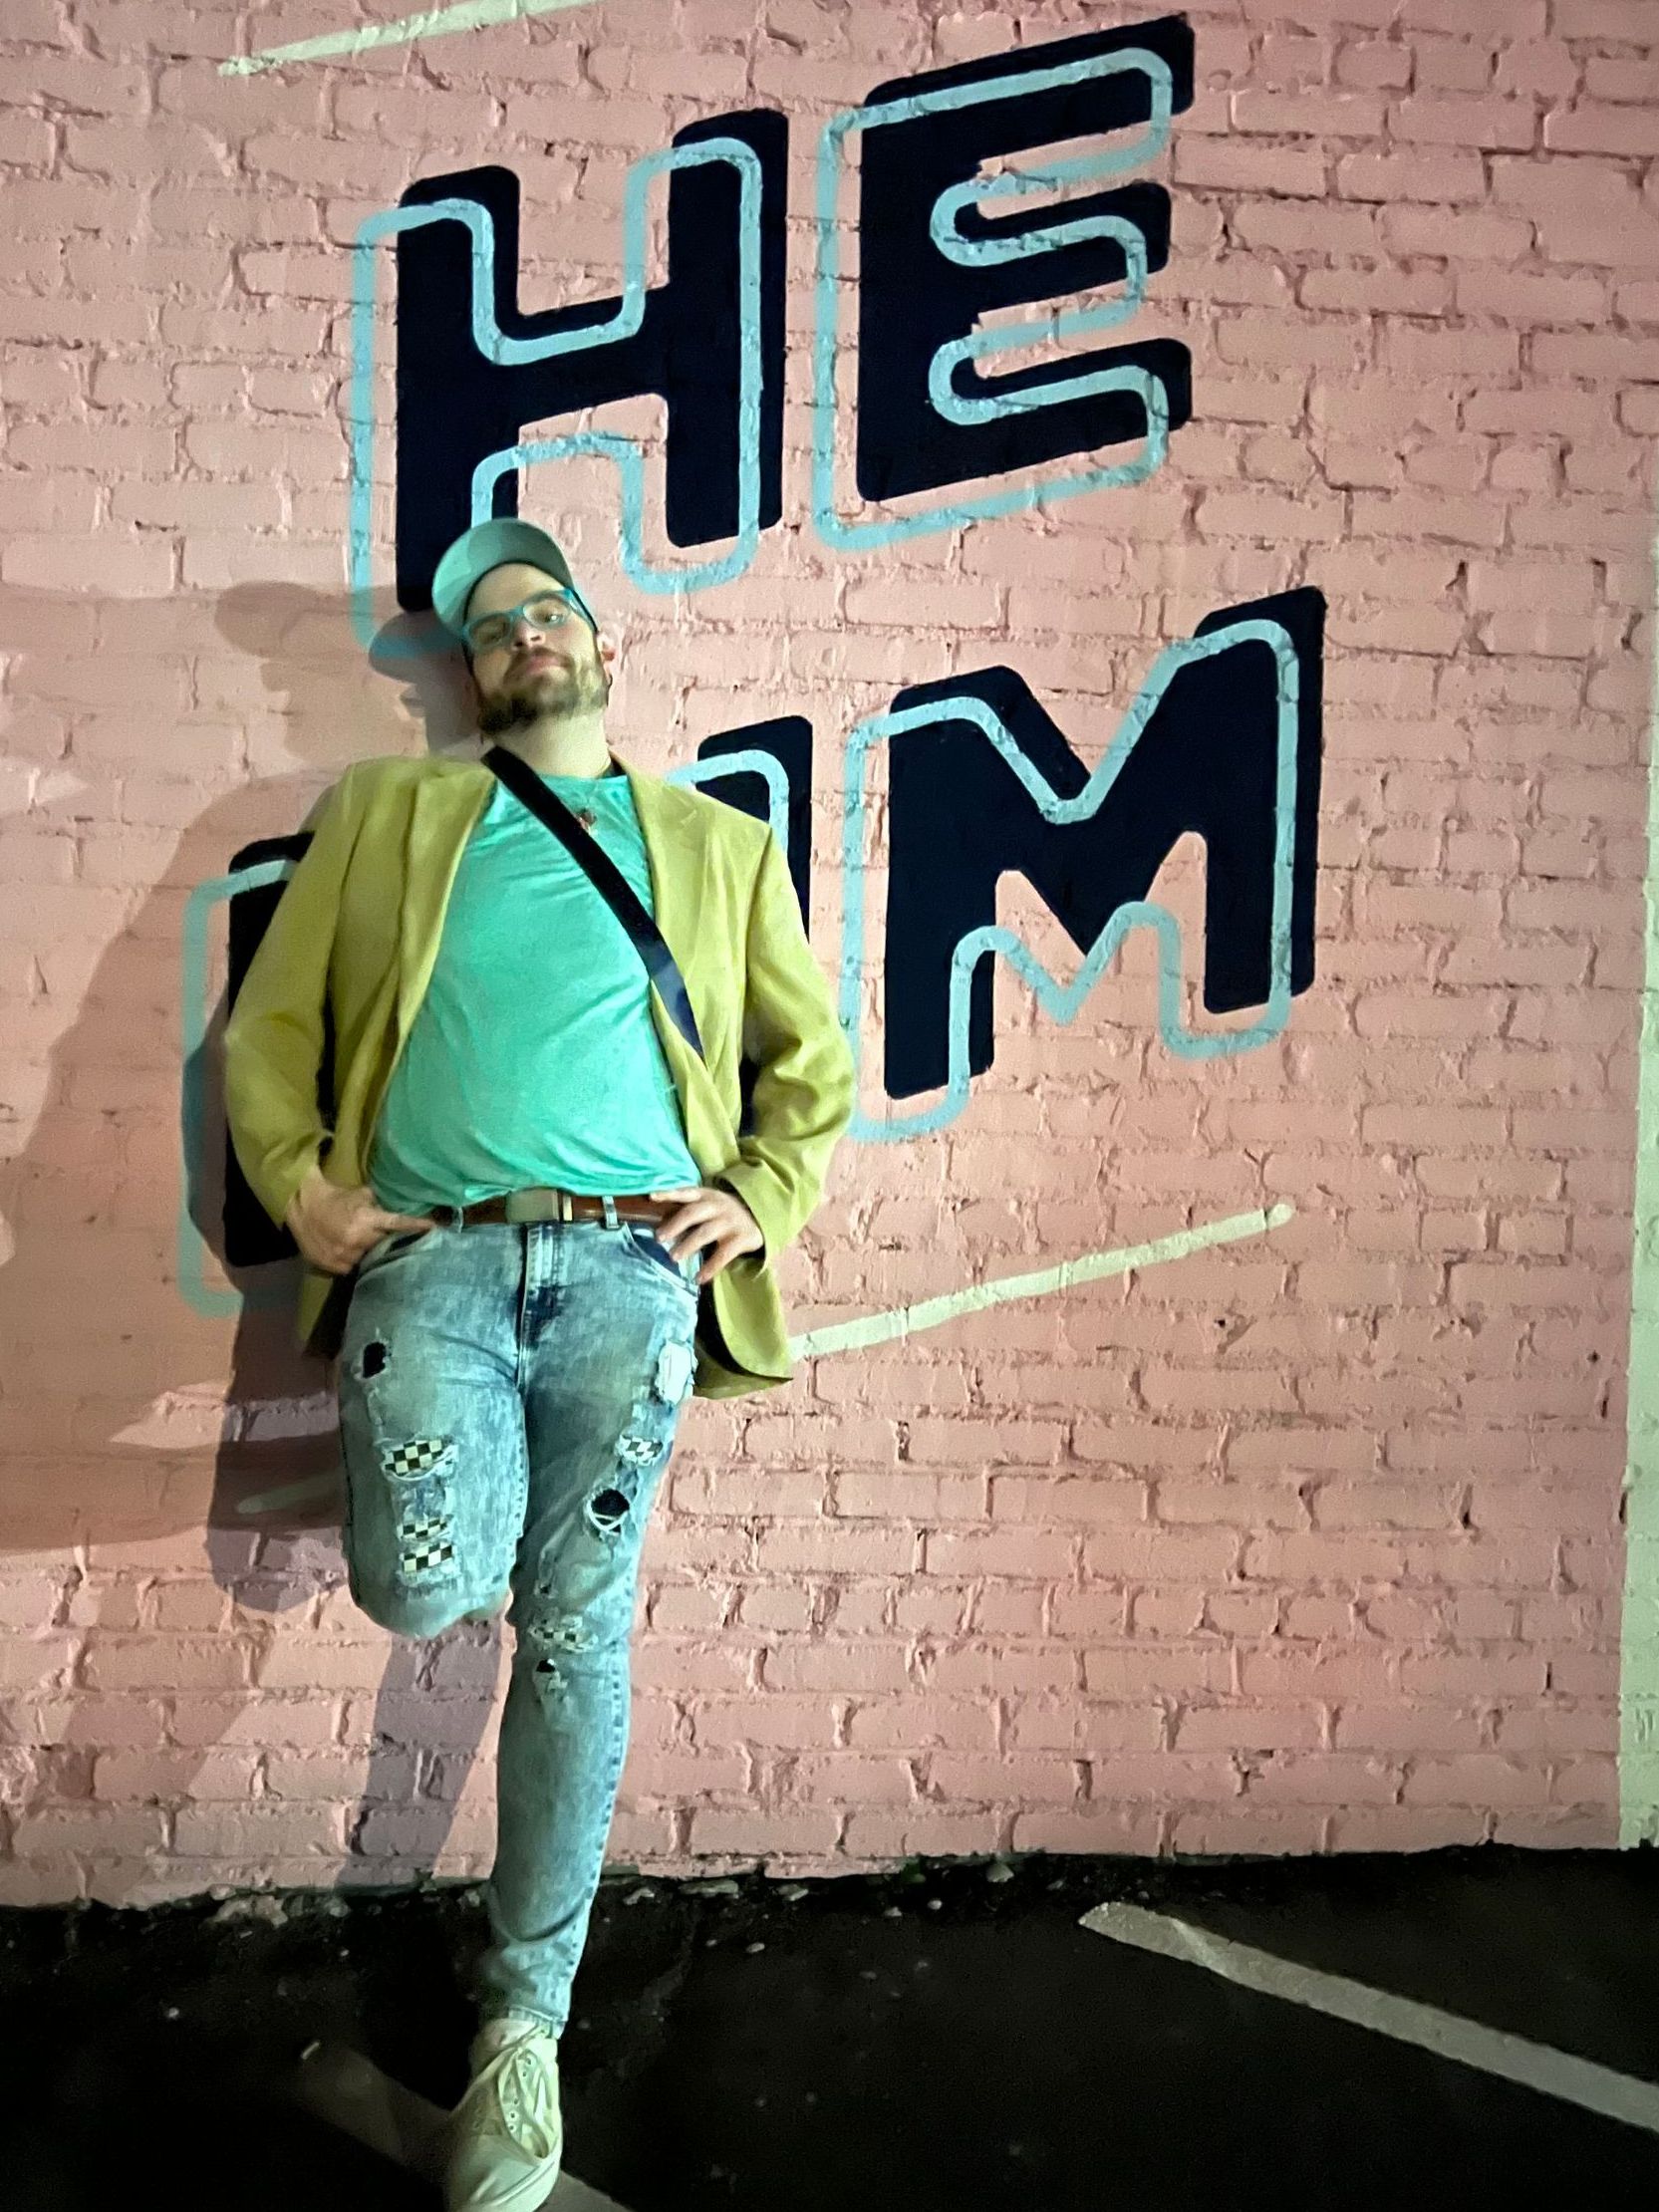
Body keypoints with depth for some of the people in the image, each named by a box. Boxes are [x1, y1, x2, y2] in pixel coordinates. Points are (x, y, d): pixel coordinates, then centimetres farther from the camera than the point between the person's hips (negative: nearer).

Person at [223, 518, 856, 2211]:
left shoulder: (722, 845, 18)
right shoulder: (386, 813, 17)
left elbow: (813, 1064, 18)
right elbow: (270, 1022, 13)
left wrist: (763, 1201, 2)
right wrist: (298, 1182, -2)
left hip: (629, 1268, 0)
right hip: (431, 1255, 0)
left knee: (576, 1639, 2)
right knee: (424, 1588, -19)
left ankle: (527, 2014, 21)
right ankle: (473, 1492, 20)